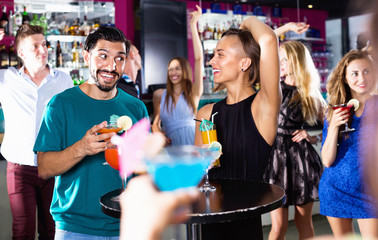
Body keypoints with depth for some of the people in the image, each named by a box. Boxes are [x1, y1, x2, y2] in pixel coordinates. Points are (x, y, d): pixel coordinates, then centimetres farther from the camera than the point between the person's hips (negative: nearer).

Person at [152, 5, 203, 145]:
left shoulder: (193, 93, 4)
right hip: (172, 150, 2)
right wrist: (157, 134, -4)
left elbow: (198, 59, -4)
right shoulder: (160, 95, 11)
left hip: (192, 147, -2)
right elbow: (156, 122, 19)